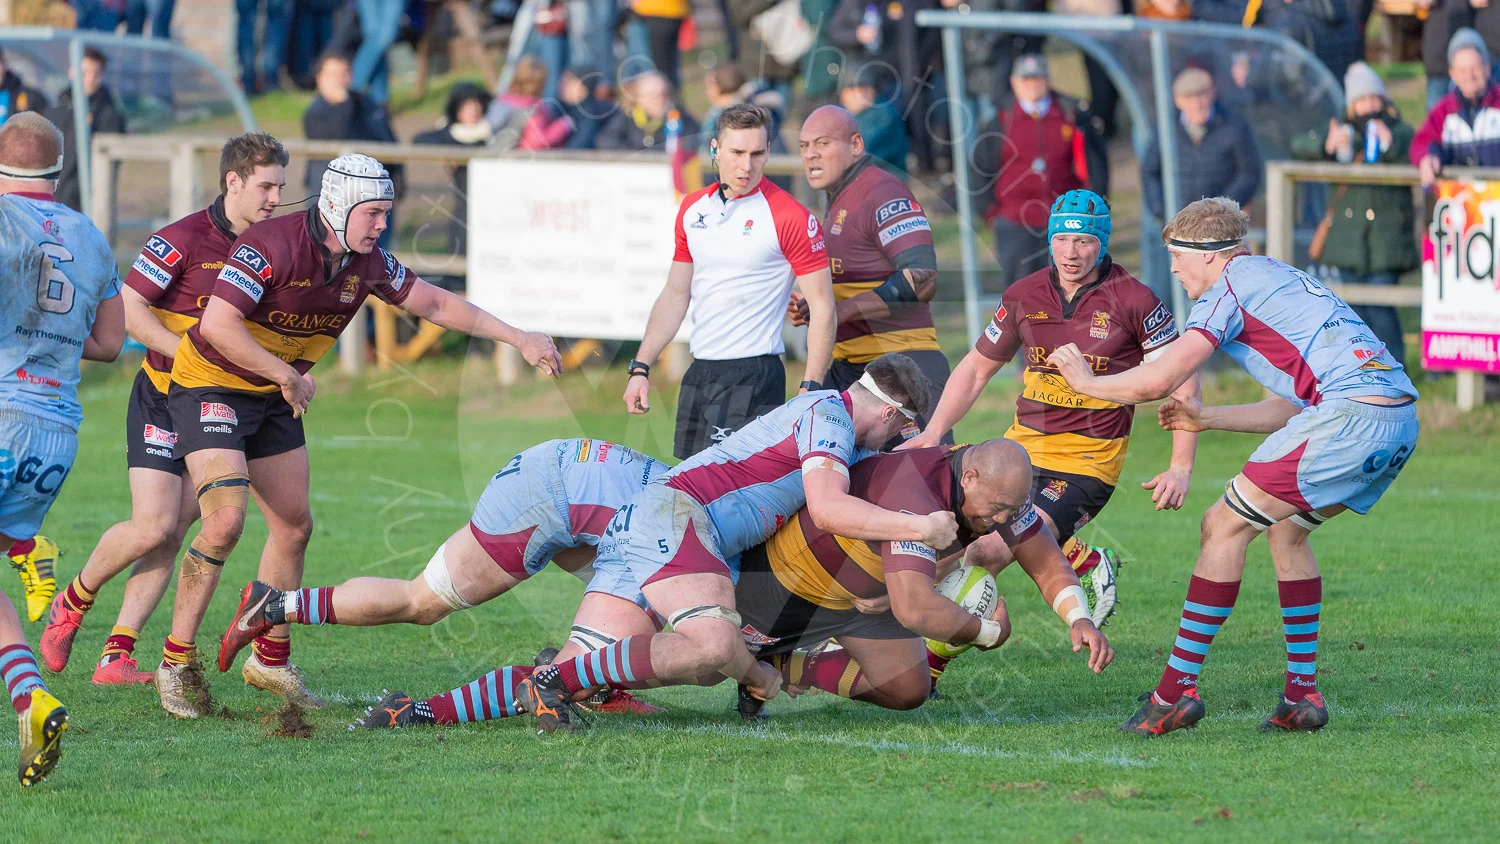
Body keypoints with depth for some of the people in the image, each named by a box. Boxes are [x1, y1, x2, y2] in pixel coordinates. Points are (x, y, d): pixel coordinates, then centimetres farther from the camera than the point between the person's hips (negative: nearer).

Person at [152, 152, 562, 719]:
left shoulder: (367, 263, -5)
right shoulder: (271, 246, -28)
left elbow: (433, 303, 9)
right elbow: (218, 325, -35)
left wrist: (519, 340, 6)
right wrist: (288, 375, -28)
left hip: (274, 396, 8)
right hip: (211, 384, -8)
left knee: (294, 526, 10)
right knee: (225, 522, -20)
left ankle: (271, 660, 25)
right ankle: (176, 662, -10)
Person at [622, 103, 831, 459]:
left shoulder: (789, 216, -9)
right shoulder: (693, 208, 11)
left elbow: (822, 307, -10)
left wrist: (810, 389, -17)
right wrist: (640, 367, 12)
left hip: (754, 375, -7)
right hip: (698, 376, 7)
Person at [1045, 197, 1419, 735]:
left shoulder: (1231, 288, 3)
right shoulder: (1276, 279, 31)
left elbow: (1156, 381, -4)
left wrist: (1088, 382, 14)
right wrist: (1207, 419, 39)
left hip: (1351, 415, -9)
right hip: (1400, 422, 9)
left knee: (1225, 526, -2)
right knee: (1285, 529, 24)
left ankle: (1177, 689, -3)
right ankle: (1302, 696, 19)